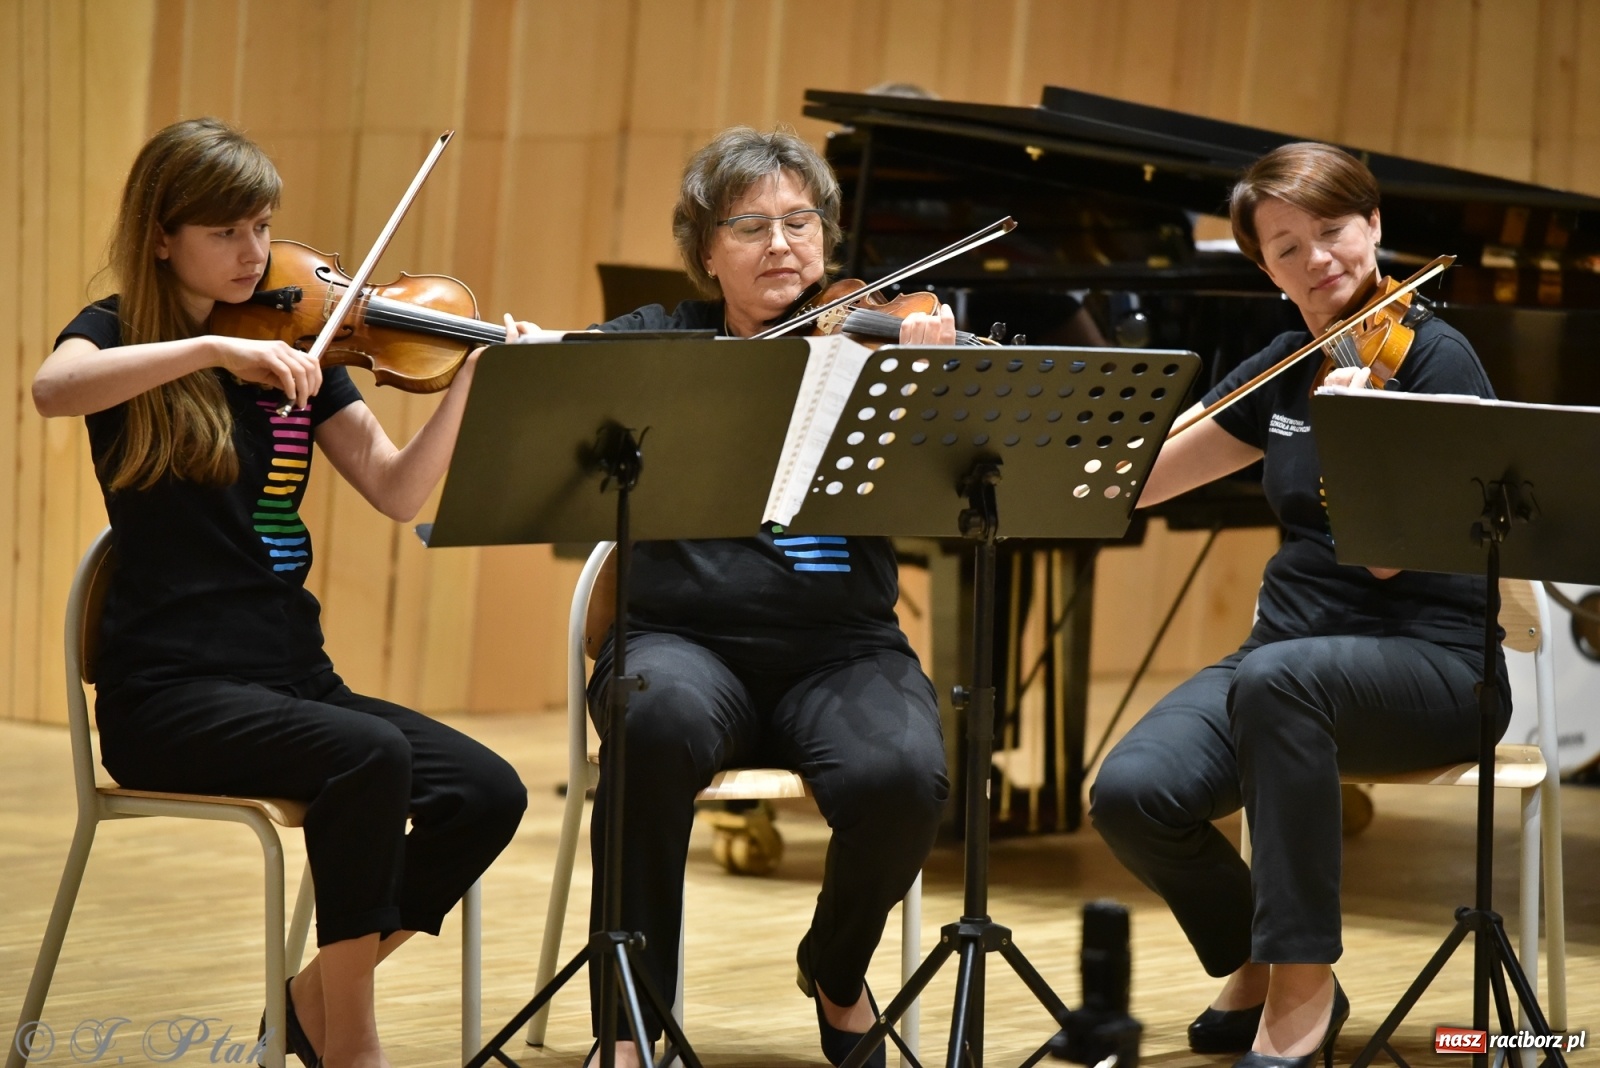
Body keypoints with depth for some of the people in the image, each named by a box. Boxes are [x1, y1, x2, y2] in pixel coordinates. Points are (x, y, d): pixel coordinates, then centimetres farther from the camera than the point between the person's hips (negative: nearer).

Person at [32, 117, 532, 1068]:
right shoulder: (121, 336, 0)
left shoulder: (296, 348, 12)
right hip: (170, 687, -5)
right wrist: (215, 349, -32)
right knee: (371, 757, -32)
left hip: (293, 675, 5)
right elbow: (52, 390, -25)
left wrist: (471, 382, -13)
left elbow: (398, 492, 1)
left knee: (488, 794, -17)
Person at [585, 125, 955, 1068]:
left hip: (840, 651, 1)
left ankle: (837, 971, 4)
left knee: (900, 777, -31)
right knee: (663, 718, -37)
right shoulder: (652, 346, 11)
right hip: (687, 638, -1)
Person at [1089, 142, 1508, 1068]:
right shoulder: (1285, 370, 12)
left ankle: (1303, 993, -29)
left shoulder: (1435, 358, -7)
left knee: (1276, 675, -40)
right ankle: (1258, 970, 8)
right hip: (1292, 641, 6)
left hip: (1428, 664, -6)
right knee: (1134, 794, -22)